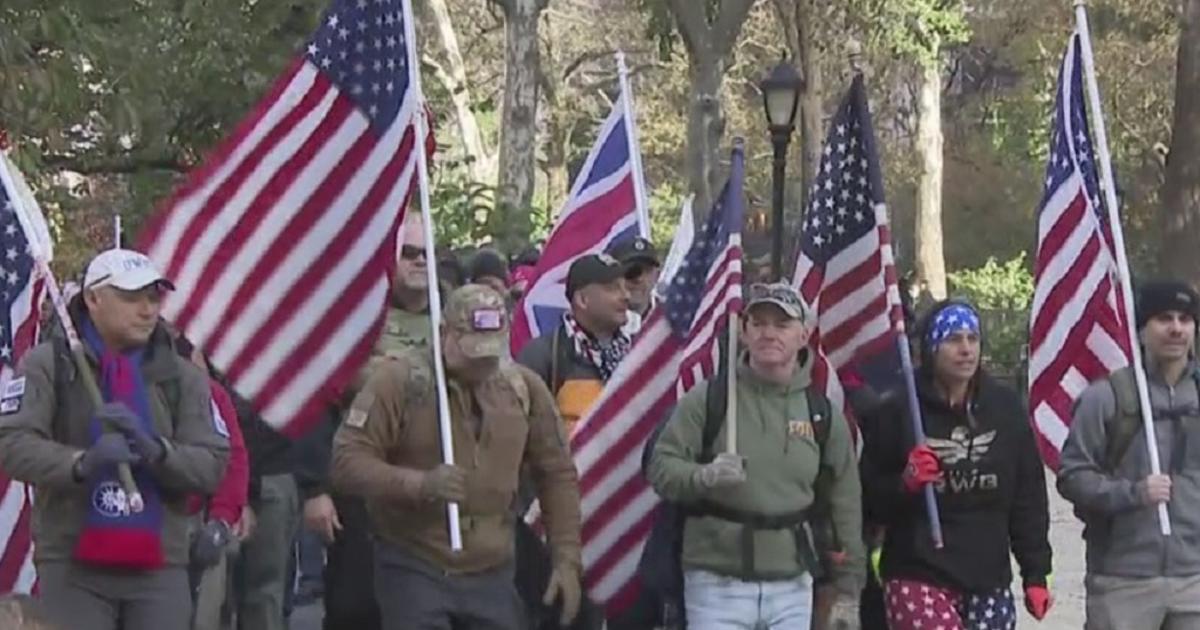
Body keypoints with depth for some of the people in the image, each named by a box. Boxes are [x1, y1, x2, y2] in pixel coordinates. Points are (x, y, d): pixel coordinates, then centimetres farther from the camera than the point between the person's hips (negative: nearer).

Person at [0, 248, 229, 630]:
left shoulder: (182, 377, 10)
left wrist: (155, 450, -19)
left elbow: (212, 465, 2)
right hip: (72, 567, -2)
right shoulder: (48, 365, 2)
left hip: (159, 569, 3)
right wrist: (81, 463, -28)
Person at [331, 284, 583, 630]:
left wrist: (567, 559, 6)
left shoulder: (523, 387, 5)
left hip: (492, 575, 5)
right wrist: (418, 484, -28)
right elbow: (347, 460, -13)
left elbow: (556, 474, 13)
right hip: (414, 572, -4)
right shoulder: (400, 380, -9)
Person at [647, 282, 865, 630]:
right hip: (717, 585, -3)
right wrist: (704, 476, -25)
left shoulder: (823, 414, 7)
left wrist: (848, 591, 9)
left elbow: (845, 507, 11)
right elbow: (661, 466, -4)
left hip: (793, 590, 3)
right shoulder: (708, 398, -2)